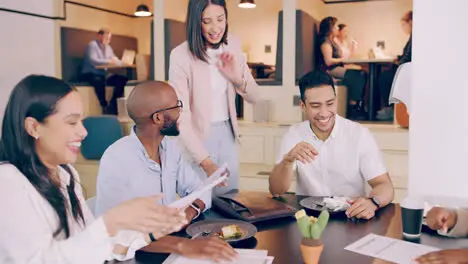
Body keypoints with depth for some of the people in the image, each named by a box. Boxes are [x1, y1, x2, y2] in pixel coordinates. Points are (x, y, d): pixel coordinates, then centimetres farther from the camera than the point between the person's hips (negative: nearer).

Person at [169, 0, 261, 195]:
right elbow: (181, 118, -23)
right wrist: (205, 161, -33)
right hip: (197, 139, -5)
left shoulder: (232, 45, -2)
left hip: (228, 135, 5)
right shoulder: (181, 55, -20)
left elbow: (254, 97, 3)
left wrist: (238, 79, -18)